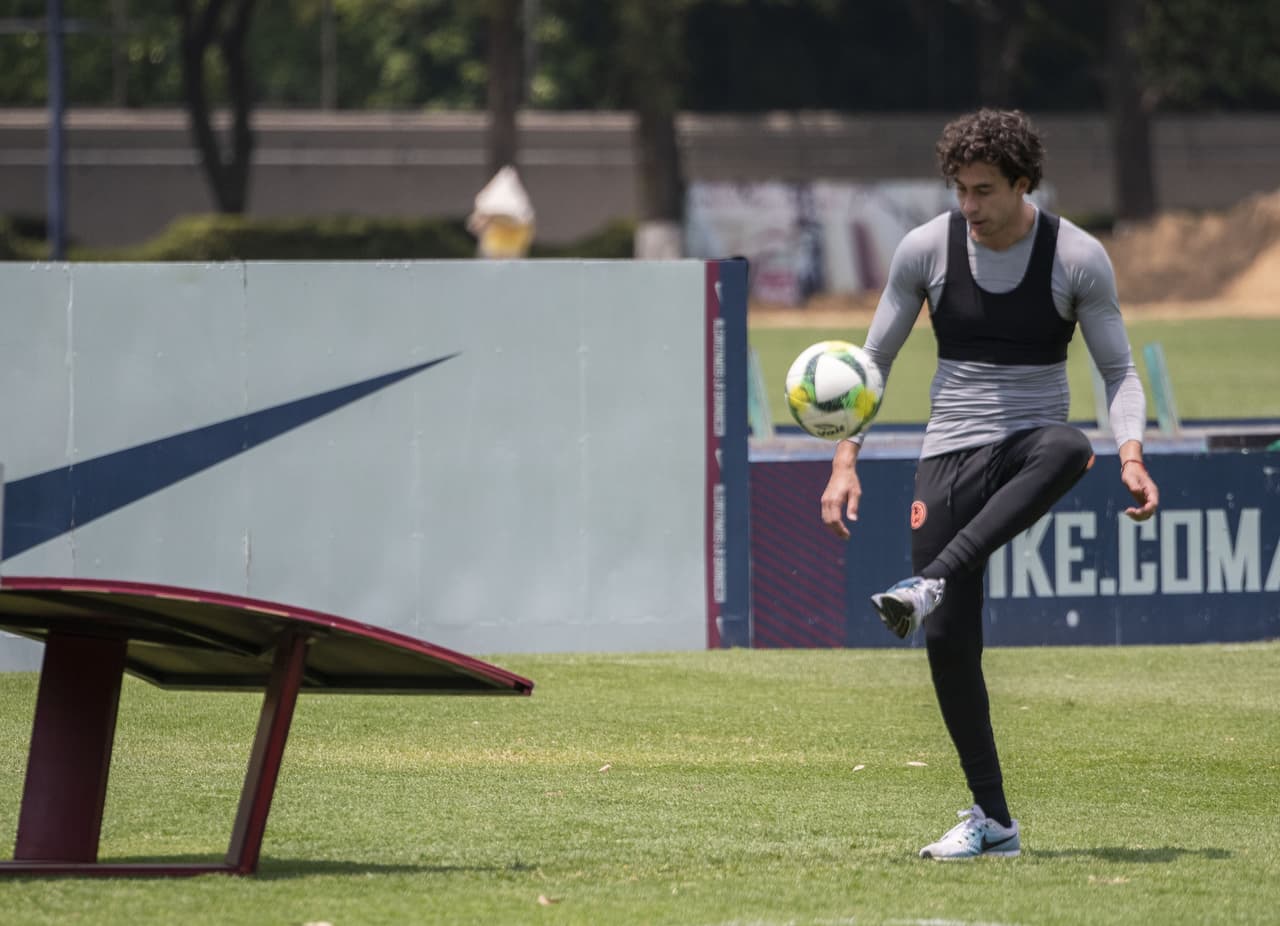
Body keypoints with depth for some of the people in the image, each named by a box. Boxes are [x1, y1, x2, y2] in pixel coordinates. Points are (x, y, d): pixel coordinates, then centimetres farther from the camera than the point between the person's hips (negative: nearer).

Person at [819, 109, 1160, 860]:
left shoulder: (1078, 258, -5)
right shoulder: (926, 249, 0)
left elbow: (1119, 369, 0)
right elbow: (874, 361, 8)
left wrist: (1131, 455, -18)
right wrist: (846, 461, -2)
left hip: (1032, 440, -2)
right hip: (951, 453, 2)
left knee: (1068, 447, -41)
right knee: (950, 639, -8)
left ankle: (932, 584, -47)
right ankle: (992, 820, 4)